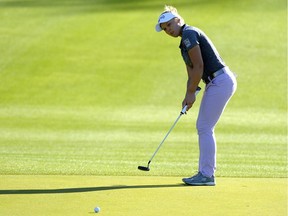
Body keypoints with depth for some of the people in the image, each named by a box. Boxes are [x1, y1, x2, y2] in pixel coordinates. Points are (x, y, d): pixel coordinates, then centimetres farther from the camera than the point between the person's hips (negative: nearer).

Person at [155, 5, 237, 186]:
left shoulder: (189, 33, -12)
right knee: (203, 127, 14)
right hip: (216, 83, 10)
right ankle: (206, 172, 18)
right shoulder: (185, 41, 19)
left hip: (220, 81, -10)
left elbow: (198, 67, -17)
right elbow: (192, 73, 19)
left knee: (205, 128, -7)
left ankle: (207, 175, -5)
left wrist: (191, 93, -8)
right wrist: (189, 95, 7)